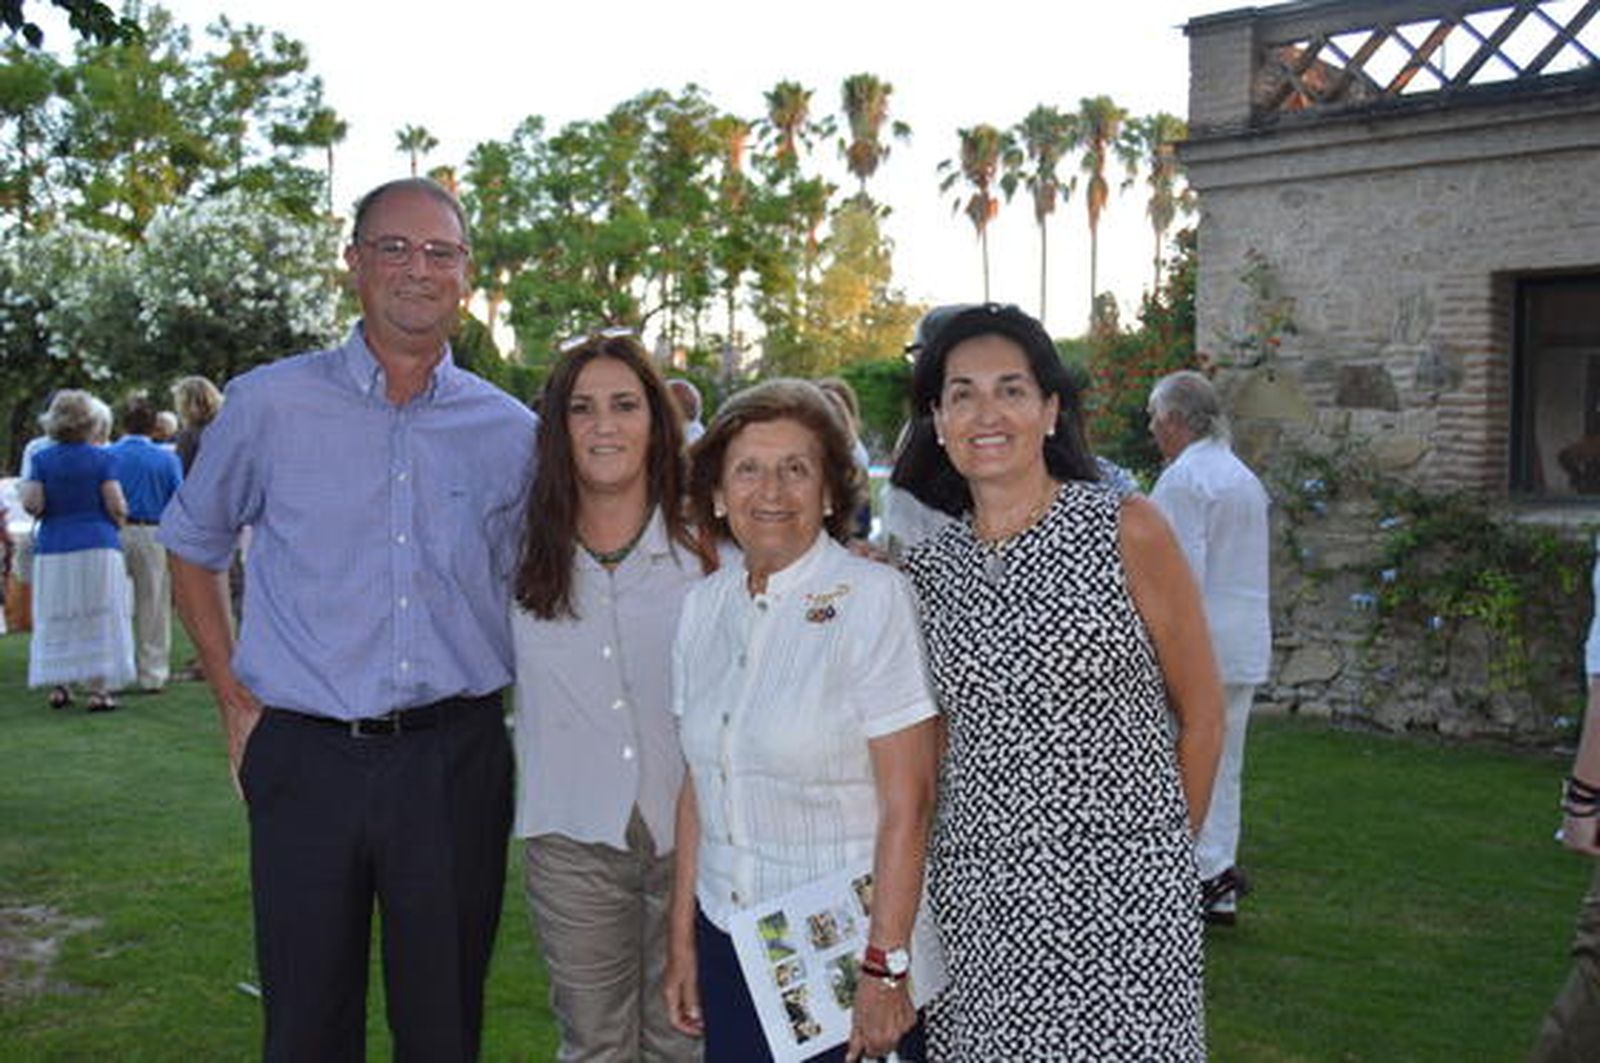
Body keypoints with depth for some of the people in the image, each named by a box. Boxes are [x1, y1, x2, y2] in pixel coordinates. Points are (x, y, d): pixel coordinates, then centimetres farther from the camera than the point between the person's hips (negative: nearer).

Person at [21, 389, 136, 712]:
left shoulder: (41, 459, 2)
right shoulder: (103, 459, -4)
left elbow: (31, 504, -7)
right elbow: (116, 506, -10)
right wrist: (119, 519, 10)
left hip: (52, 547, 3)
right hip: (98, 546, -2)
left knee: (55, 621, 11)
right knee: (98, 619, 1)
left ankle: (58, 686, 13)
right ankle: (98, 689, -1)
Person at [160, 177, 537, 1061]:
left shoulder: (510, 432, 5)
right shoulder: (269, 405, 0)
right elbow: (192, 548, 12)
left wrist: (490, 712, 8)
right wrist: (233, 700, 5)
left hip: (454, 761, 1)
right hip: (303, 756, -1)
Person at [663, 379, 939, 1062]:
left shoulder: (875, 599, -13)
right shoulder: (703, 605, 4)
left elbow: (907, 804, -16)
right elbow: (696, 785, 9)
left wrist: (885, 969, -17)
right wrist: (682, 941, 9)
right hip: (728, 940, 5)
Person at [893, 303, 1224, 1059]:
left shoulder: (1128, 531, -6)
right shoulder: (929, 566, 5)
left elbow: (1201, 716, 1)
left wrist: (1167, 849, 7)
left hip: (1119, 892, -3)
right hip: (975, 894, 3)